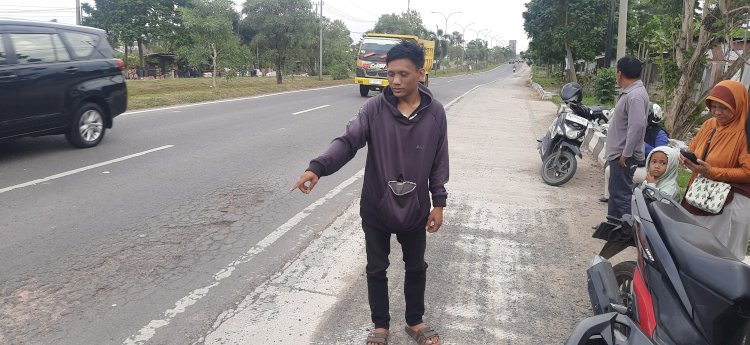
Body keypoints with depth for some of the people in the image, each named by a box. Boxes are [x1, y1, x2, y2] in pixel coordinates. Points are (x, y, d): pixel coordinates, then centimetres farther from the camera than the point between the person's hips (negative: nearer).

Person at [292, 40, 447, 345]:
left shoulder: (435, 112, -6)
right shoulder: (374, 108, -10)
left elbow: (439, 161, 0)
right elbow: (348, 141, -19)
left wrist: (439, 202, 0)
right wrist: (318, 167, -36)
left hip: (415, 209, 1)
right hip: (376, 208, -1)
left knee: (416, 268, 18)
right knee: (376, 269, 14)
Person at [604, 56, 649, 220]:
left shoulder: (635, 95, -21)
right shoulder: (629, 92, 13)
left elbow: (637, 126, -30)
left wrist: (626, 154, -25)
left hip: (624, 156, -11)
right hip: (618, 153, 11)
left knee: (622, 194, -6)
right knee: (615, 191, 20)